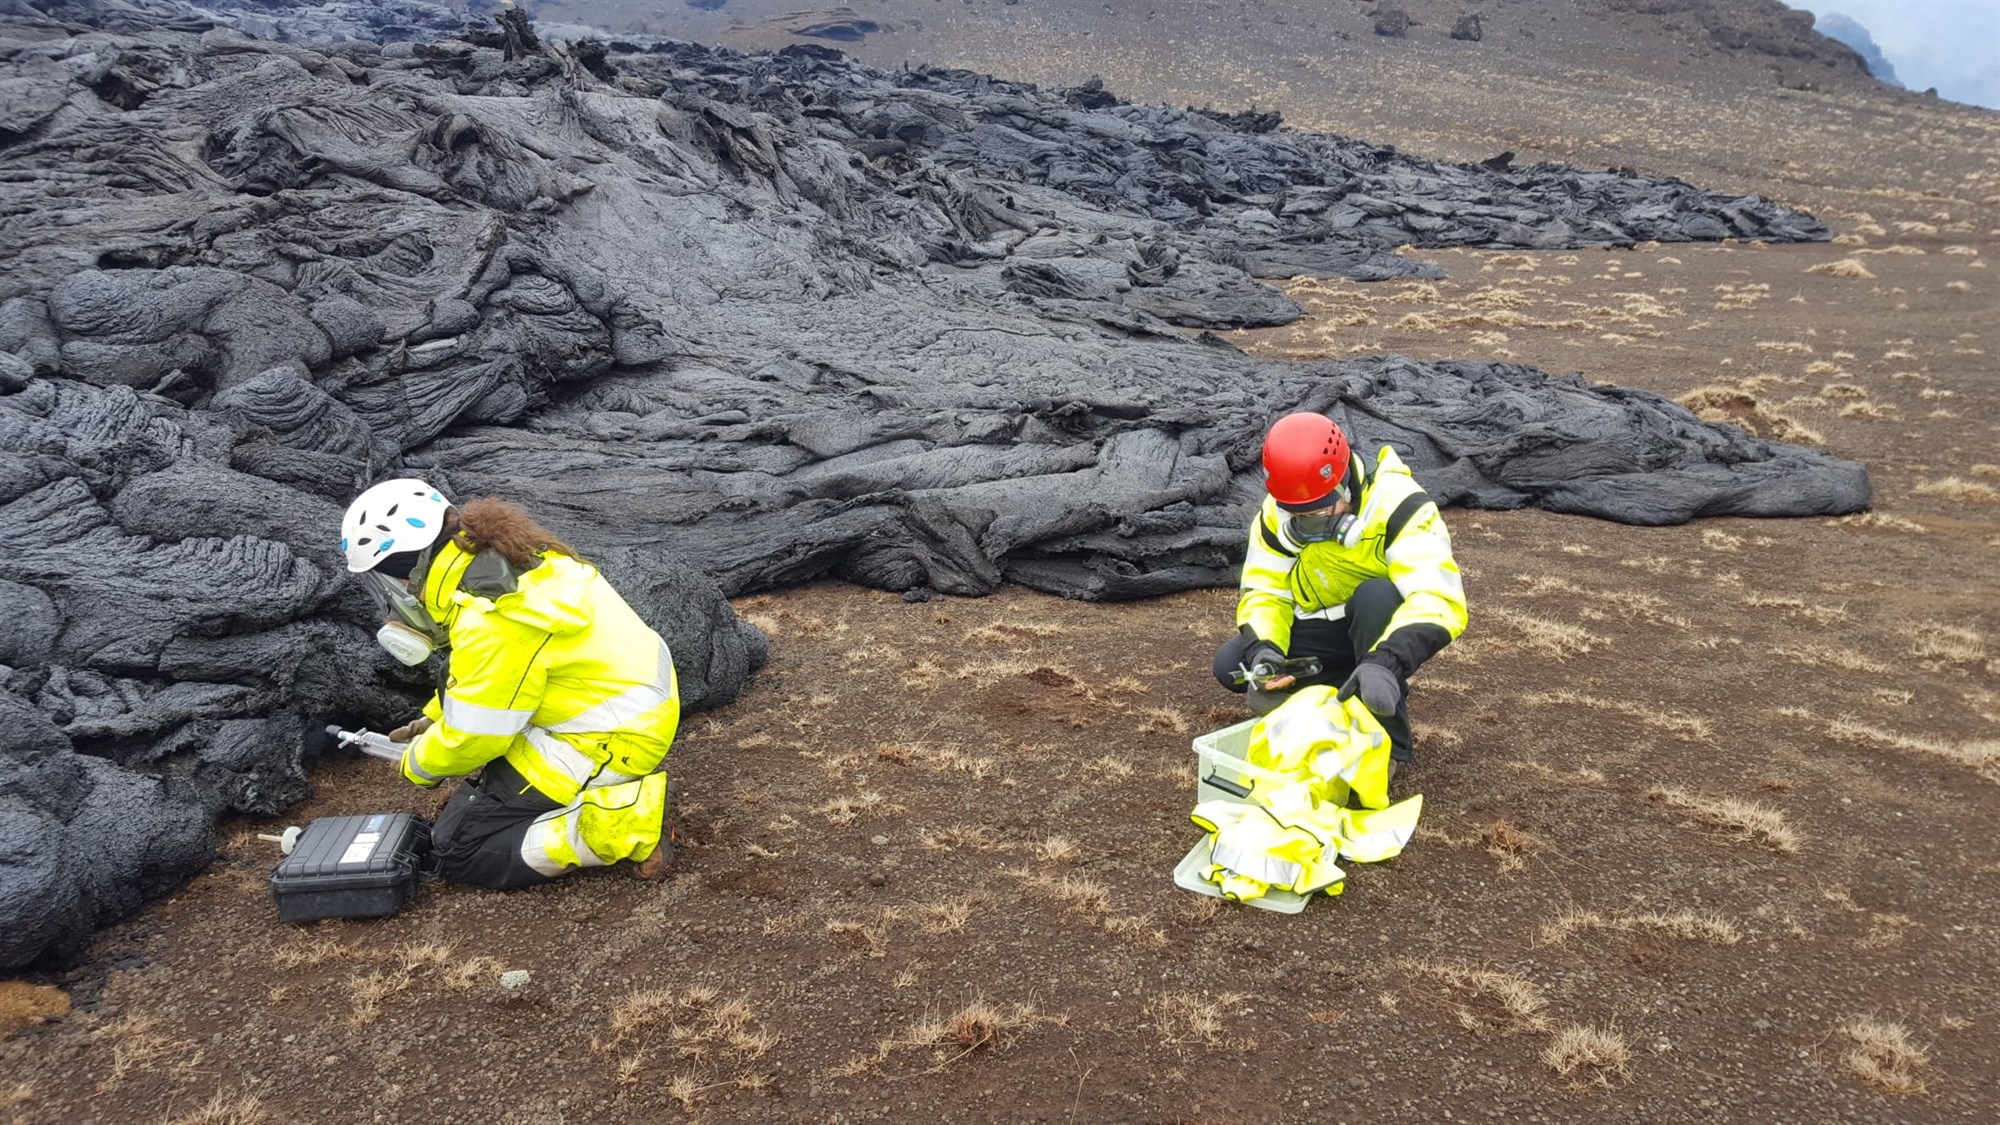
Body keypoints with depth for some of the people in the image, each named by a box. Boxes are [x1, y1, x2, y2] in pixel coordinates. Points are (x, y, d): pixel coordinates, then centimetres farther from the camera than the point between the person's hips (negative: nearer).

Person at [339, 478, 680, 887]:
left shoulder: (489, 623, -25)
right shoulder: (496, 554, 4)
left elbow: (472, 738, -15)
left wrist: (418, 766, 5)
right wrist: (434, 717, 21)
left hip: (610, 743, -10)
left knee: (458, 848, -3)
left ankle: (622, 825, -12)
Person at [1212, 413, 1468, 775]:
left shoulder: (1394, 501, -29)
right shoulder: (1278, 513, -12)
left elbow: (1438, 597, -40)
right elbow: (1263, 591, -9)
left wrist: (1386, 662, -55)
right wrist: (1263, 648, -32)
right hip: (1323, 631, 4)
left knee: (1376, 595, -38)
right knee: (1232, 665, -15)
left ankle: (1388, 739, -24)